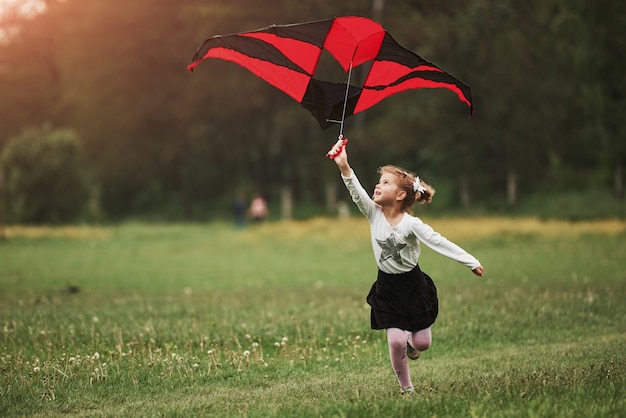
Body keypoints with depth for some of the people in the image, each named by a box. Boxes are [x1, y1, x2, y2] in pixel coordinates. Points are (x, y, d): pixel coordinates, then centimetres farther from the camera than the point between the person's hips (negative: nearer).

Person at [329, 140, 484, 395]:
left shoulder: (411, 224, -18)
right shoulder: (374, 214, -10)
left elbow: (439, 242, -22)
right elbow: (357, 192, -25)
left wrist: (471, 262, -26)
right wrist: (344, 168, -41)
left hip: (413, 285, -2)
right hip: (387, 288, 2)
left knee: (422, 343, 3)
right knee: (395, 341, -7)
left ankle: (411, 340, 42)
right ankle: (406, 388, 13)